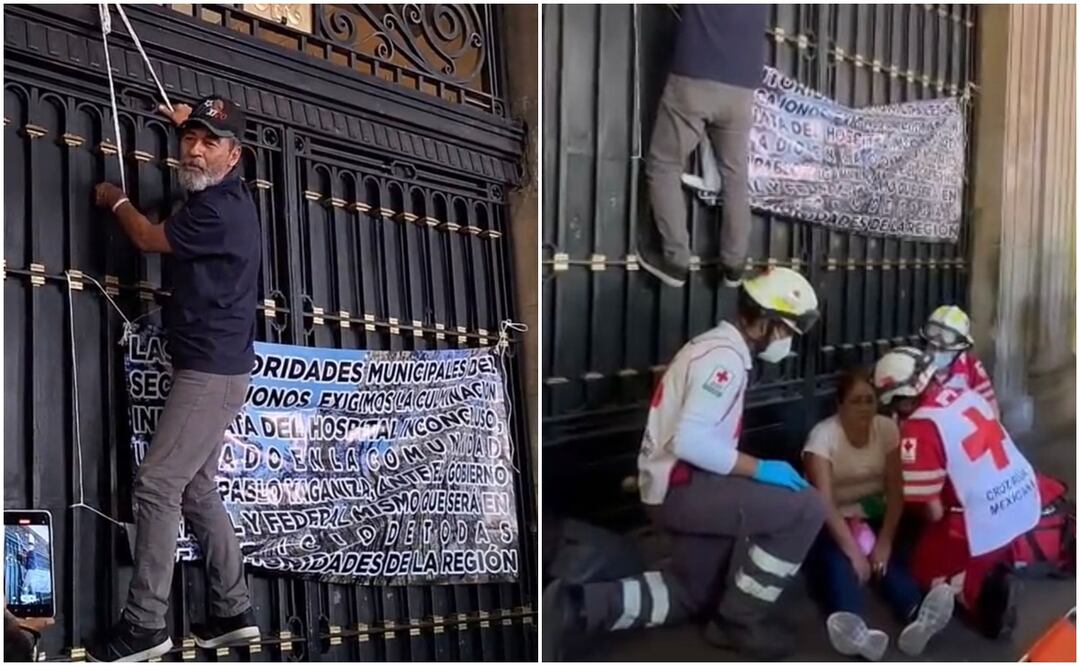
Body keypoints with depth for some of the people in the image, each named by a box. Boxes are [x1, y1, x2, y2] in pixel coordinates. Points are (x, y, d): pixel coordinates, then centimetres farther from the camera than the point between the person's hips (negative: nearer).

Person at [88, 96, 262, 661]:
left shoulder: (220, 210, -16)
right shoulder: (224, 196, 14)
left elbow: (149, 239, -3)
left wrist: (116, 201, 17)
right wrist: (188, 123, 52)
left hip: (211, 371, -10)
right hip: (212, 368, 10)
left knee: (156, 487, -11)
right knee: (197, 489, 11)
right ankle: (233, 612, 16)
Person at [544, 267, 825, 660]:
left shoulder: (717, 347, 16)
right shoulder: (725, 357, -16)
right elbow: (690, 440, -27)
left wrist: (751, 473, 15)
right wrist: (760, 469, -18)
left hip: (675, 487, 11)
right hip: (681, 487, -11)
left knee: (692, 596, 24)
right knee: (805, 508, -12)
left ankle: (582, 604, 9)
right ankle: (740, 621, 3)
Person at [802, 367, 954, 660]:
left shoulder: (887, 428, -7)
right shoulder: (823, 435, -19)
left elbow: (895, 490, -10)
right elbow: (825, 502, -25)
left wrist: (885, 540, -23)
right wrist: (853, 551, -33)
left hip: (873, 516, 4)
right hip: (831, 523, -4)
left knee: (892, 556, -27)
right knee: (837, 562, -34)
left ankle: (917, 618, -55)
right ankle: (855, 630, -61)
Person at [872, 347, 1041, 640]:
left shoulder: (918, 429, -18)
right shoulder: (968, 395, 3)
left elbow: (935, 513, -12)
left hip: (983, 520, -7)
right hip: (1025, 497, 8)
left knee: (927, 570, 16)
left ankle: (983, 589, -6)